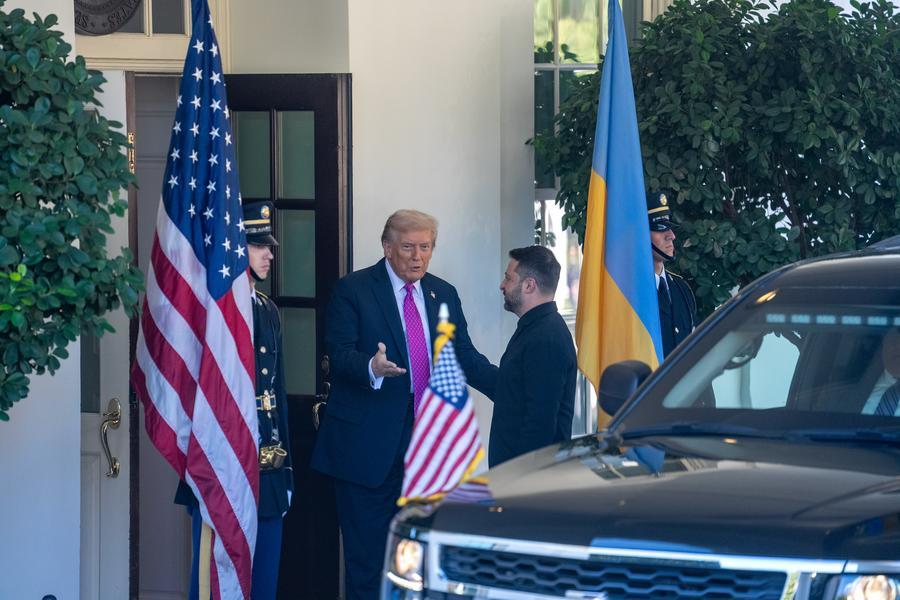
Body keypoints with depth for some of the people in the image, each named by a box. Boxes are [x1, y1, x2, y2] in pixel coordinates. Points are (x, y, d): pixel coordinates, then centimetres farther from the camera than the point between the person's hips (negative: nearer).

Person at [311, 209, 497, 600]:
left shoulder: (444, 295, 12)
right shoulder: (352, 290, -5)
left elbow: (465, 357, 10)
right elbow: (339, 354, -13)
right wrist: (372, 368, -35)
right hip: (368, 442, -5)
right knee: (367, 549, -2)